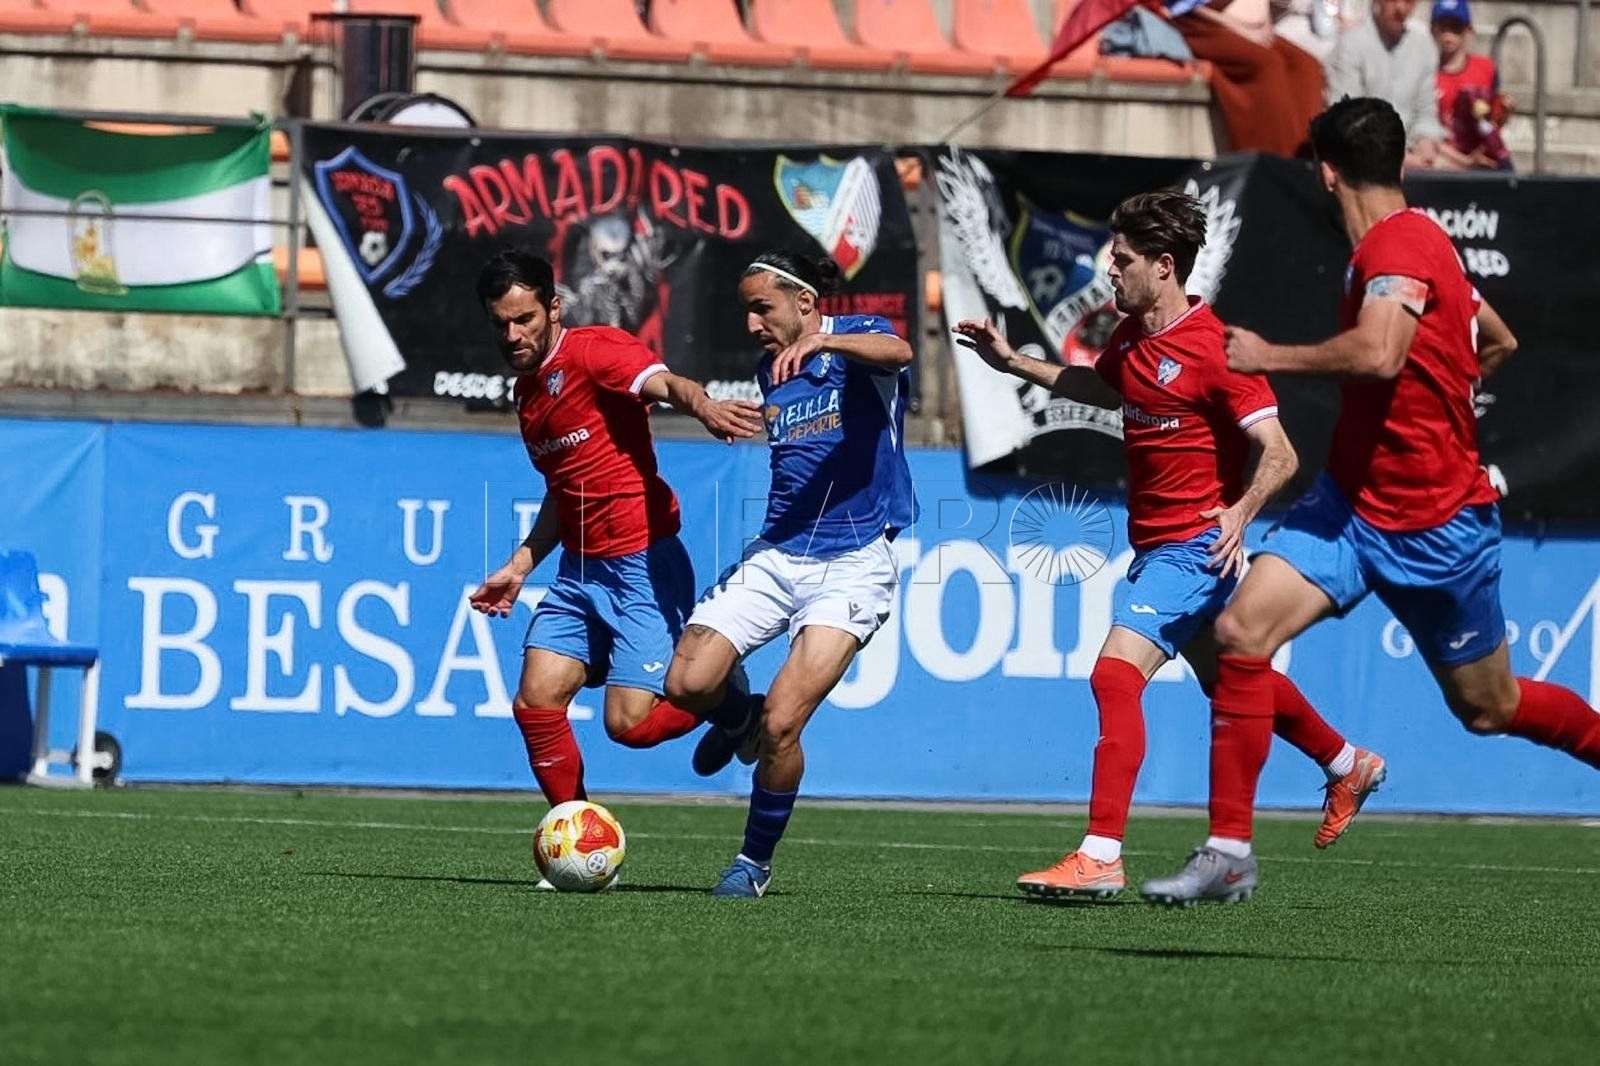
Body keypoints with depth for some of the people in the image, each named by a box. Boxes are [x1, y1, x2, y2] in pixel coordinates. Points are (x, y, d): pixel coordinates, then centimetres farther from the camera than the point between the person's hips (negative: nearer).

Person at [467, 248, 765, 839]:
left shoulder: (591, 349, -10)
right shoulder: (527, 389, 16)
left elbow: (663, 382, -31)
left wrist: (703, 406, -53)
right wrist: (519, 567, 24)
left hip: (642, 566, -8)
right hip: (579, 570, 8)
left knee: (630, 722, -13)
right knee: (536, 703, -3)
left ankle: (730, 708, 17)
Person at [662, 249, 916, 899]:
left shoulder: (858, 338, -6)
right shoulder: (771, 375, 14)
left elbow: (896, 353, -32)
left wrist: (820, 341, -48)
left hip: (852, 566, -6)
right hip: (775, 554, 6)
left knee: (781, 723, -16)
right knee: (687, 685, -13)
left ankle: (756, 860, 6)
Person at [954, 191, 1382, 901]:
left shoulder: (1213, 349, -20)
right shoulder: (1132, 336, 6)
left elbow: (1279, 454, -21)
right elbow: (1108, 389, 29)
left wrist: (1242, 511, -38)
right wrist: (1013, 363, 22)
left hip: (1194, 542, -10)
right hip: (1157, 543, 10)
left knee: (1115, 674, -20)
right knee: (1229, 679, 24)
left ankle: (1100, 856, -23)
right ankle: (1347, 767, 46)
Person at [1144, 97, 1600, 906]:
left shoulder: (1399, 245, -20)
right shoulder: (1408, 244, 8)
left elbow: (1378, 355, -37)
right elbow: (1497, 342, 22)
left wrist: (1271, 358, -24)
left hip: (1435, 527, -8)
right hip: (1351, 505, 8)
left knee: (1489, 710, 8)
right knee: (1241, 631, -13)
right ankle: (1229, 850, -12)